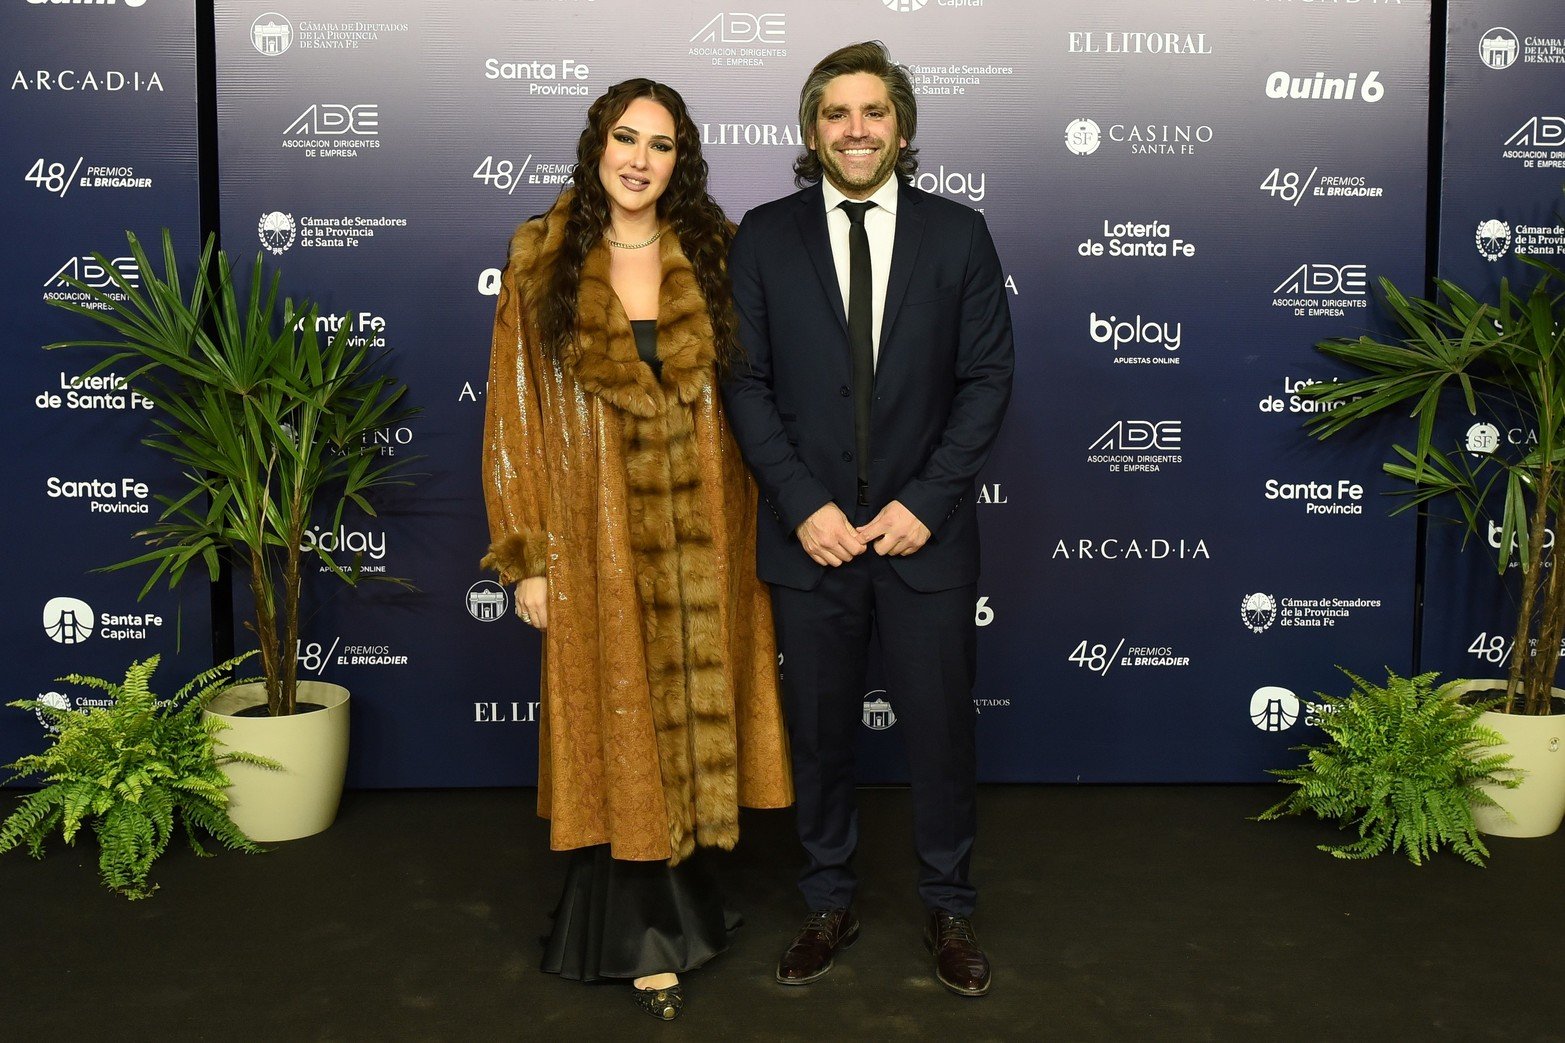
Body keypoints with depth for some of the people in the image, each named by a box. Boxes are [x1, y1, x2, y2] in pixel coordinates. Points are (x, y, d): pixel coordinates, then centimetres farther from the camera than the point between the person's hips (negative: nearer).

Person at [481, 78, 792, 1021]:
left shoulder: (713, 257, 3)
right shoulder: (544, 262, -2)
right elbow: (517, 411, -3)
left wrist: (762, 524, -1)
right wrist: (527, 554, -7)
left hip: (701, 533, 2)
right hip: (598, 534, -2)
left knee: (695, 712, 9)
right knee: (621, 725, 7)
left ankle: (674, 901, 30)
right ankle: (645, 933, 22)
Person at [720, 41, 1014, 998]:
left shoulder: (959, 233, 2)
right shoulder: (765, 237, 3)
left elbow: (988, 377, -1)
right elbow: (746, 381, -1)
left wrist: (925, 501, -10)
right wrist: (802, 505, -10)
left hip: (925, 531, 0)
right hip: (810, 533, 1)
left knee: (942, 728, 8)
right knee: (820, 730, 11)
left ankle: (950, 910, 27)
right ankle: (830, 906, 29)